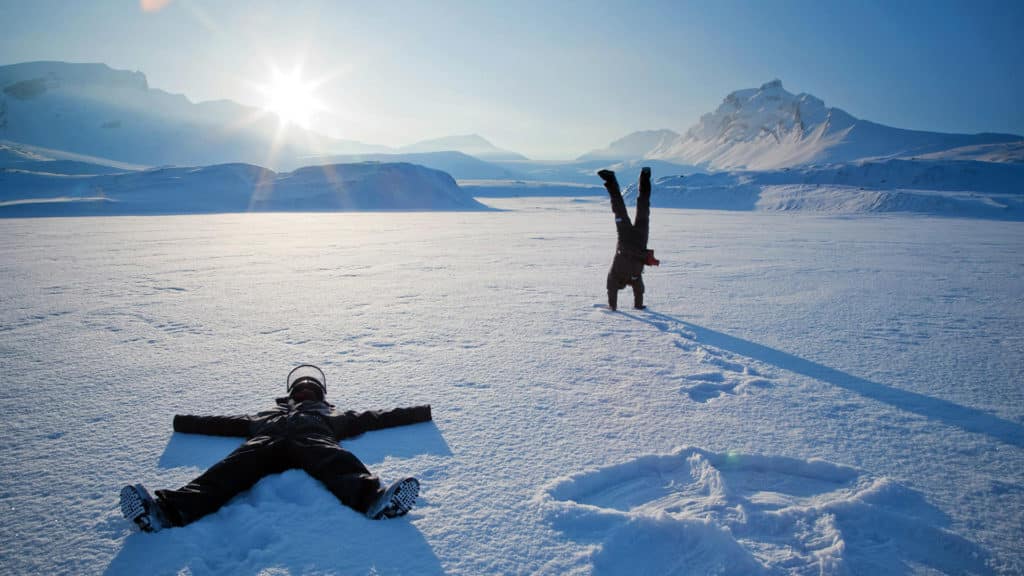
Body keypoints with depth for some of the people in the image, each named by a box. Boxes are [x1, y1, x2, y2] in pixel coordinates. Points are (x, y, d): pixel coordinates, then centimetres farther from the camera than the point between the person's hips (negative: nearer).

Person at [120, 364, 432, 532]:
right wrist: (184, 422, 43)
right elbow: (228, 423, 43)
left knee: (337, 460, -37)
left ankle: (374, 500, -66)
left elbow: (375, 417, 36)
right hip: (265, 444, 2)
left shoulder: (332, 415, 39)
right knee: (232, 467, -30)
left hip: (313, 440, -2)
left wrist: (418, 412, 34)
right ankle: (167, 510, -52)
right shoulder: (268, 414, 44)